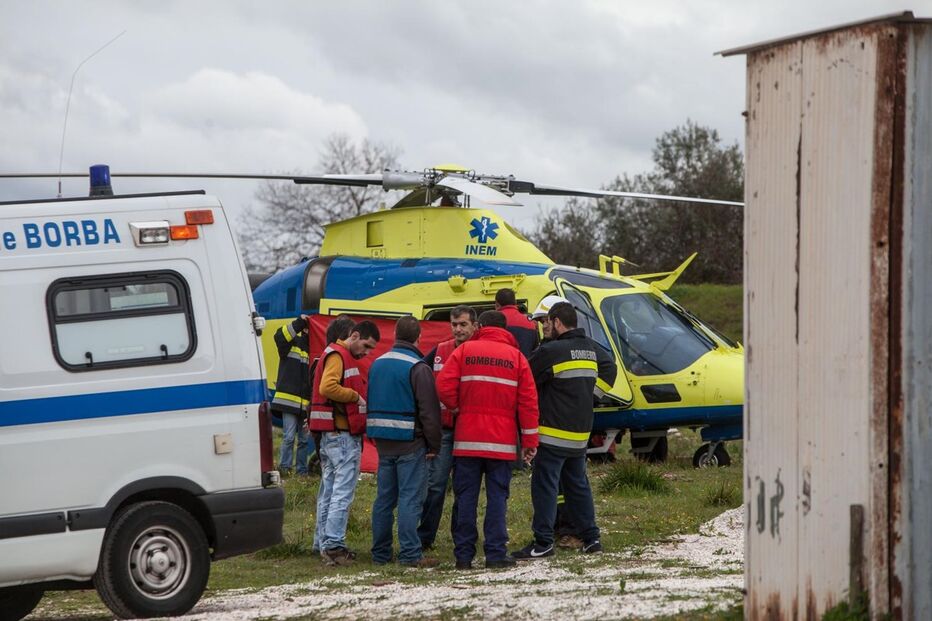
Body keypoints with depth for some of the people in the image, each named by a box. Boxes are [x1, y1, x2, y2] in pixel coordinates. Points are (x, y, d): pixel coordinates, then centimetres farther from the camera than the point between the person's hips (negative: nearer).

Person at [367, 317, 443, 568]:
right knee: (410, 498, -6)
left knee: (384, 498, 11)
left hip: (383, 441, 7)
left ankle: (380, 552, 14)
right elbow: (429, 410, -14)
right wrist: (433, 445, -8)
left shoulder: (377, 364, 12)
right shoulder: (418, 368, -12)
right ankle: (410, 554, -9)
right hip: (410, 443, -7)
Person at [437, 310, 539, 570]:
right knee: (497, 496, 2)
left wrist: (457, 408, 12)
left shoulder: (464, 351, 2)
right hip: (501, 441, 0)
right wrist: (530, 440, 5)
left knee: (465, 497, 4)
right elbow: (528, 401, 2)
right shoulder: (516, 357, 5)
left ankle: (463, 555, 4)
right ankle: (496, 553, -3)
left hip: (467, 440, 0)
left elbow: (444, 386, -8)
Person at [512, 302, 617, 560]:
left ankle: (543, 542, -8)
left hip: (554, 434, -8)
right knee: (578, 484, 18)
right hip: (581, 432, 8)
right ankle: (591, 537, 19)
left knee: (544, 485, -5)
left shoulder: (551, 351, -15)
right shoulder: (592, 349, 8)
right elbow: (609, 369, 25)